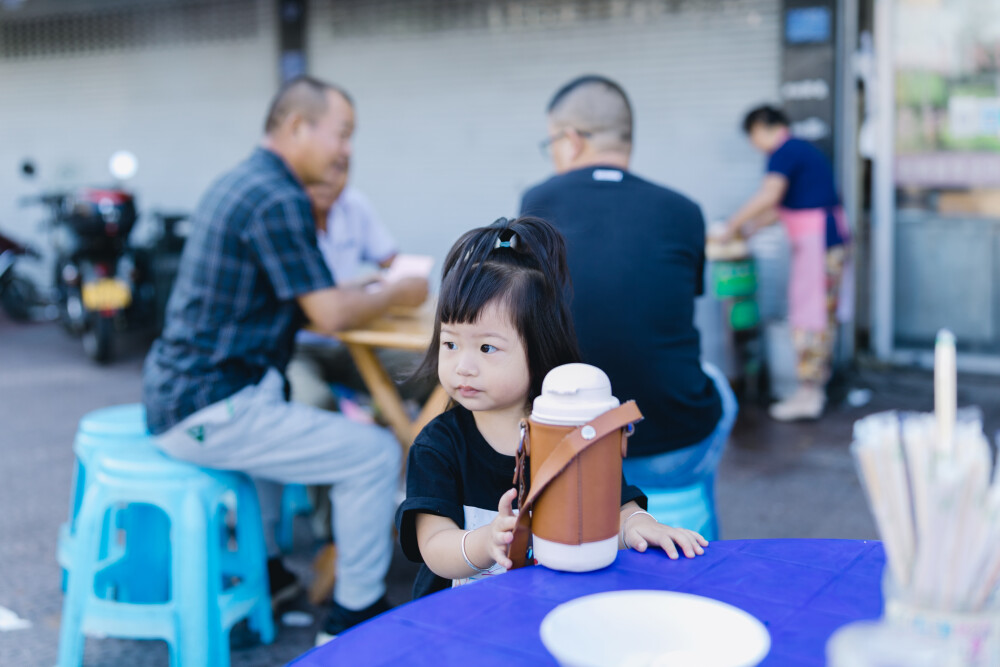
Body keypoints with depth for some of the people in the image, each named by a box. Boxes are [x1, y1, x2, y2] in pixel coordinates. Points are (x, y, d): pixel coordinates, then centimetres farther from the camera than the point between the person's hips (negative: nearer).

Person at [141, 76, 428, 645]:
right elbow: (330, 314, -18)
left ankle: (262, 569, 40)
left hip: (176, 393, 11)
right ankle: (356, 613, 9)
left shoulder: (239, 183, 13)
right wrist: (398, 295, 0)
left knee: (287, 414, 37)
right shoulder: (279, 198, -18)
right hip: (209, 411, -11)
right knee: (376, 453, -5)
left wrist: (381, 286, 13)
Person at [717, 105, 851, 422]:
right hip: (832, 237, 10)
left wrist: (733, 225, -16)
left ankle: (807, 395, -4)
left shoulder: (784, 152, -11)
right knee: (824, 313, 12)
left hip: (816, 240, -10)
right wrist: (752, 226, 23)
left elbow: (769, 195, -24)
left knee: (808, 316, -7)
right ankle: (817, 386, 19)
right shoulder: (803, 150, 20)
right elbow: (784, 204, 25)